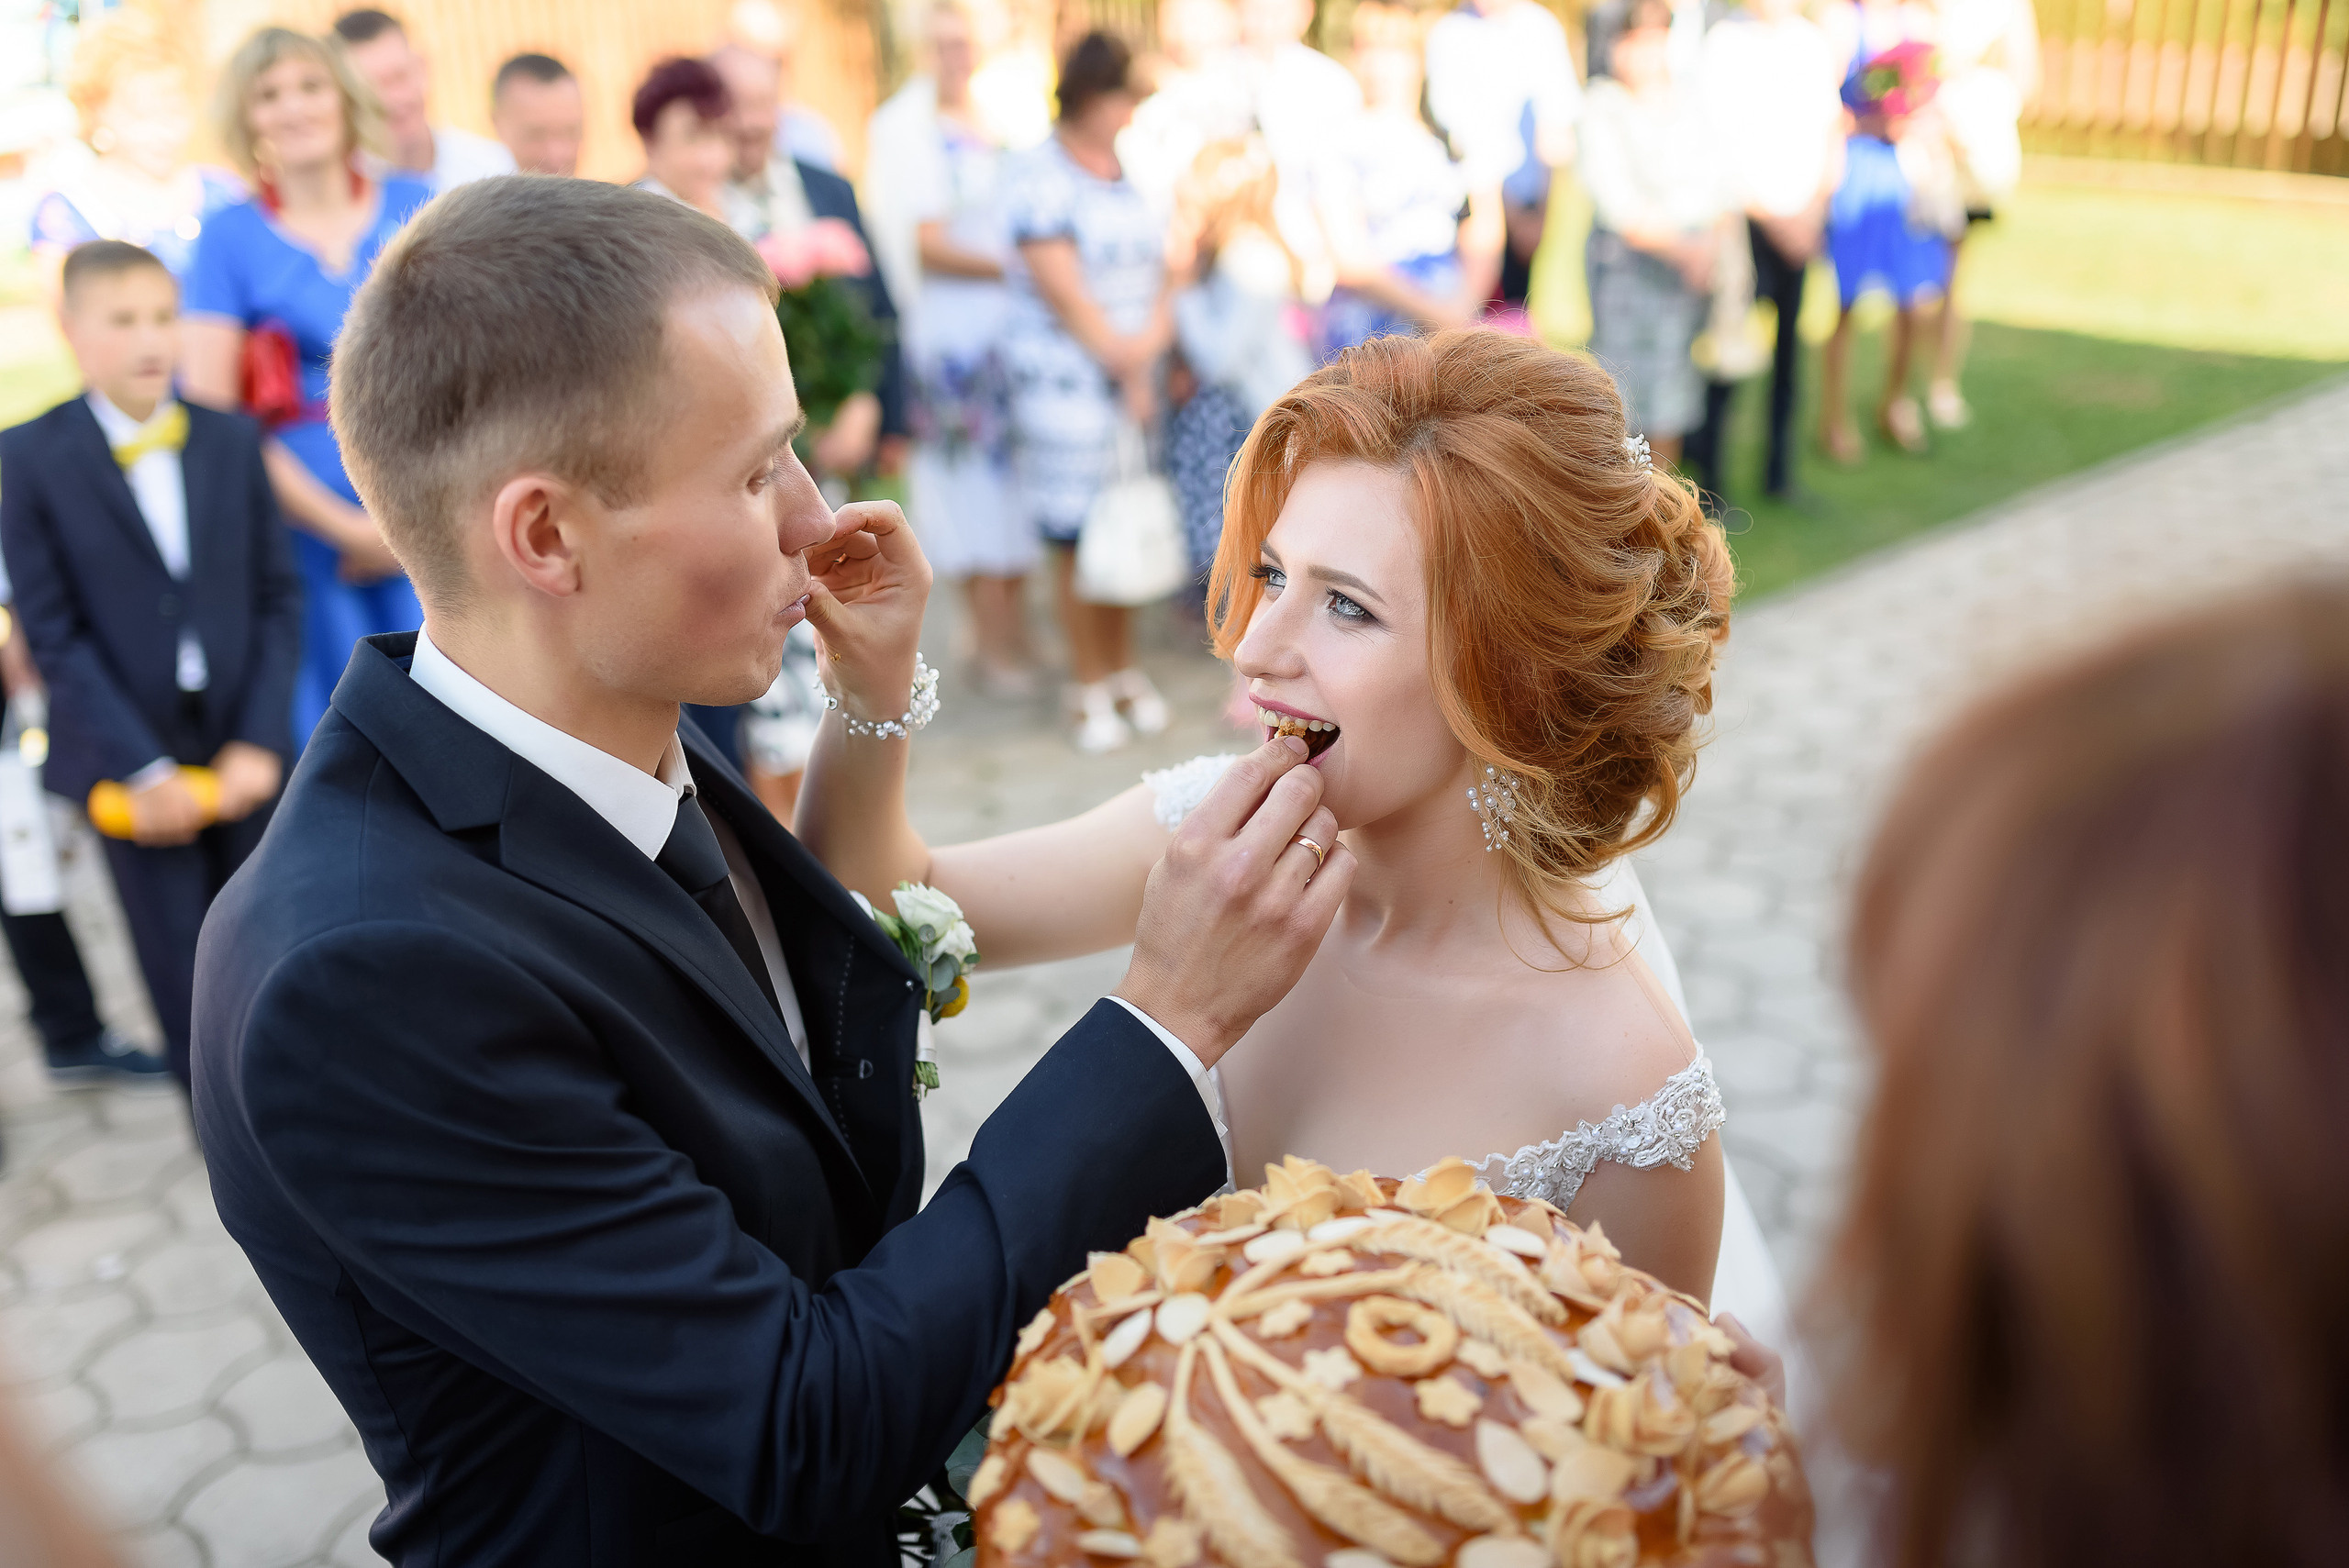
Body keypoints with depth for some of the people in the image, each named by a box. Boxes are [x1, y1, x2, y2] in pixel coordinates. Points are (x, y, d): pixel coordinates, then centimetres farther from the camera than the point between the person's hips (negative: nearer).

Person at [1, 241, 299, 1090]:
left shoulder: (233, 440, 3)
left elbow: (279, 598, 2)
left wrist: (259, 742, -8)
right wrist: (143, 770, -13)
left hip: (245, 757, 2)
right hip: (131, 761, -2)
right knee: (186, 990, 5)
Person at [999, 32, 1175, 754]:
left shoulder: (1131, 171, 12)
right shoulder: (1038, 174, -8)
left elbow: (1158, 268, 11)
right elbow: (1063, 291, -13)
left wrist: (1151, 343, -6)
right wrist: (1120, 361, -9)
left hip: (1136, 376, 6)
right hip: (1064, 382, -5)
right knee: (1078, 540, -1)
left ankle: (1123, 670, 24)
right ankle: (1090, 688, 13)